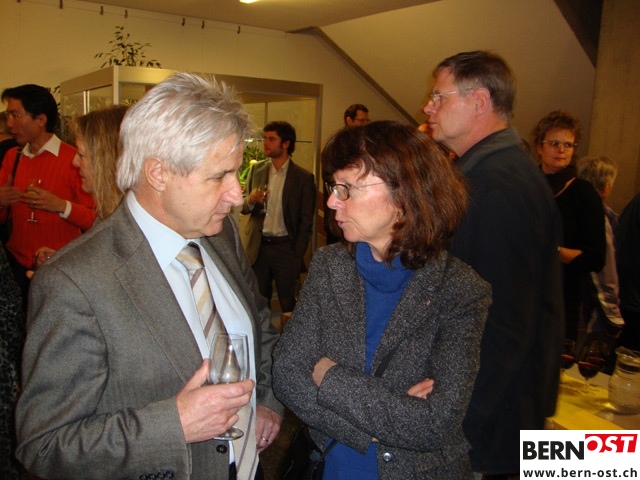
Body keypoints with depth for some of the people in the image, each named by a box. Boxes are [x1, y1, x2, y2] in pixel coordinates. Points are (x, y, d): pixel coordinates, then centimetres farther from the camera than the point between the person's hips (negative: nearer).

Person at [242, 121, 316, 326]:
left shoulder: (303, 178, -5)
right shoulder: (256, 169, 7)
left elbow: (306, 221, -3)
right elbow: (244, 208, 13)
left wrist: (297, 255, -6)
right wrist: (250, 201, -10)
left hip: (285, 247, -3)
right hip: (258, 245, 3)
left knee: (288, 302, 5)